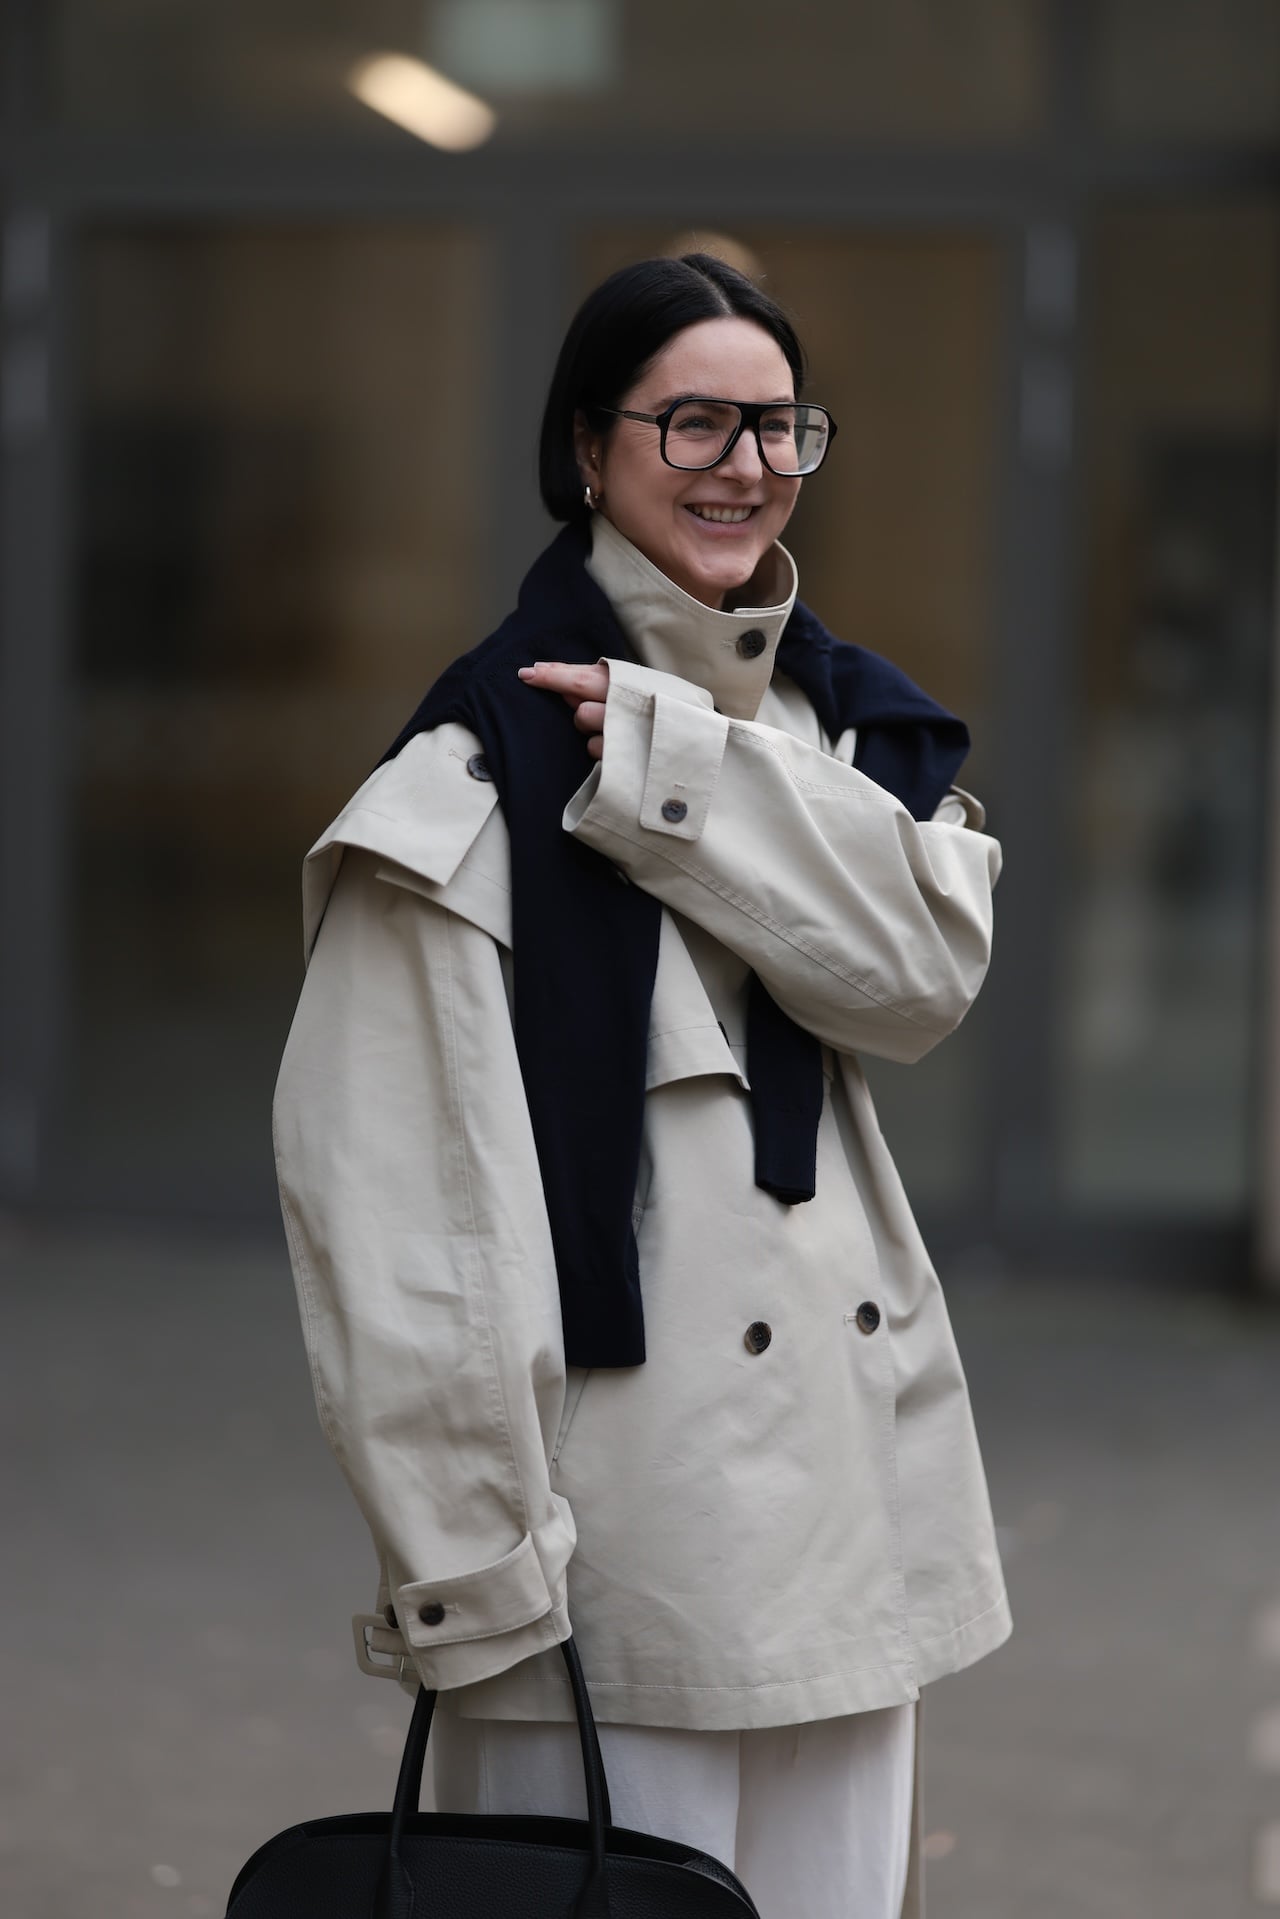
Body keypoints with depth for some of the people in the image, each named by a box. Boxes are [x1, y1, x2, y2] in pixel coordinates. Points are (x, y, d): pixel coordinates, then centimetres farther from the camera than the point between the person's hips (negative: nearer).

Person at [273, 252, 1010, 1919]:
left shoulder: (840, 717, 13)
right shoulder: (490, 760, -8)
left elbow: (923, 968, -6)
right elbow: (390, 1177, -13)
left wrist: (669, 768, -13)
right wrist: (466, 1547, -16)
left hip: (840, 1459, 6)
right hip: (619, 1495, -6)